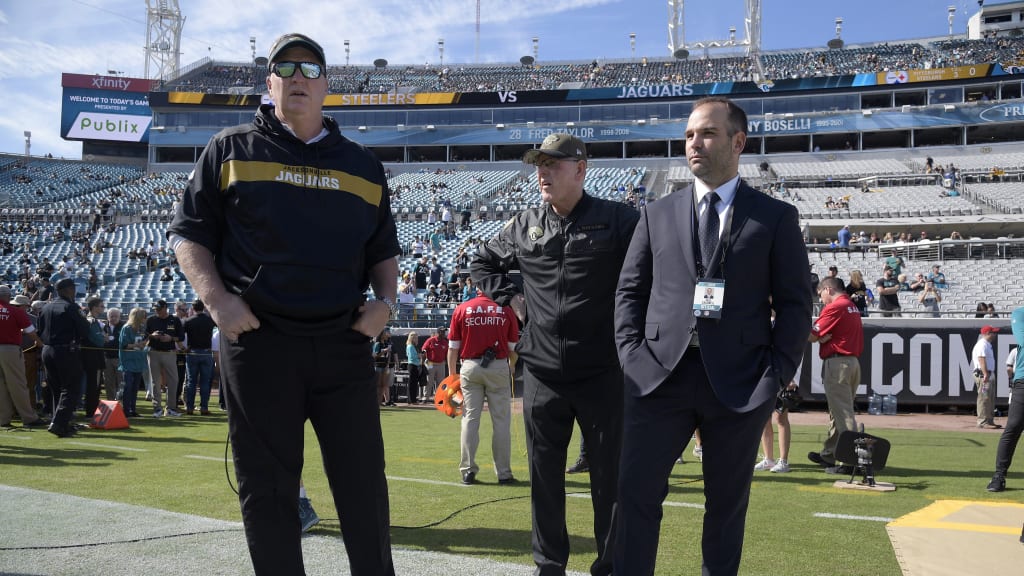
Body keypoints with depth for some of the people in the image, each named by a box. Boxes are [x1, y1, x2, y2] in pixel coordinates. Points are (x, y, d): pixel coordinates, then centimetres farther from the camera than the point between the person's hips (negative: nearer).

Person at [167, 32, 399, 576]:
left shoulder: (363, 164, 14)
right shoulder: (231, 149, 7)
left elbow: (383, 249, 20)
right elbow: (188, 233, 6)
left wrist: (385, 301, 2)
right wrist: (216, 298, -10)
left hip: (344, 342, 2)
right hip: (258, 338, -1)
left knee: (363, 480, 5)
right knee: (266, 486, 5)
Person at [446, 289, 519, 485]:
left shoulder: (461, 309, 2)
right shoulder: (506, 310, 0)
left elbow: (453, 347, 2)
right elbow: (513, 348, 4)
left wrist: (452, 375, 10)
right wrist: (510, 369, 21)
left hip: (469, 367, 1)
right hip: (498, 367, -1)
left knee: (470, 418, 6)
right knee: (501, 420, 4)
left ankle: (467, 469, 4)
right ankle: (503, 472, 7)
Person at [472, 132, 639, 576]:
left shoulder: (617, 219, -4)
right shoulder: (524, 226, 8)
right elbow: (481, 264, 23)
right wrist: (509, 298, 9)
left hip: (603, 374, -3)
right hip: (541, 375, 4)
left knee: (609, 474, 5)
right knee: (544, 474, 11)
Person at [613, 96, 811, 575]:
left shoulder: (776, 217, 5)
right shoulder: (657, 215, 11)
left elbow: (795, 303, 3)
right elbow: (629, 291, 12)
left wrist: (776, 374, -6)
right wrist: (633, 354, -1)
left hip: (740, 383, -1)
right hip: (661, 375, 1)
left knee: (727, 502, 11)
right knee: (636, 492, -2)